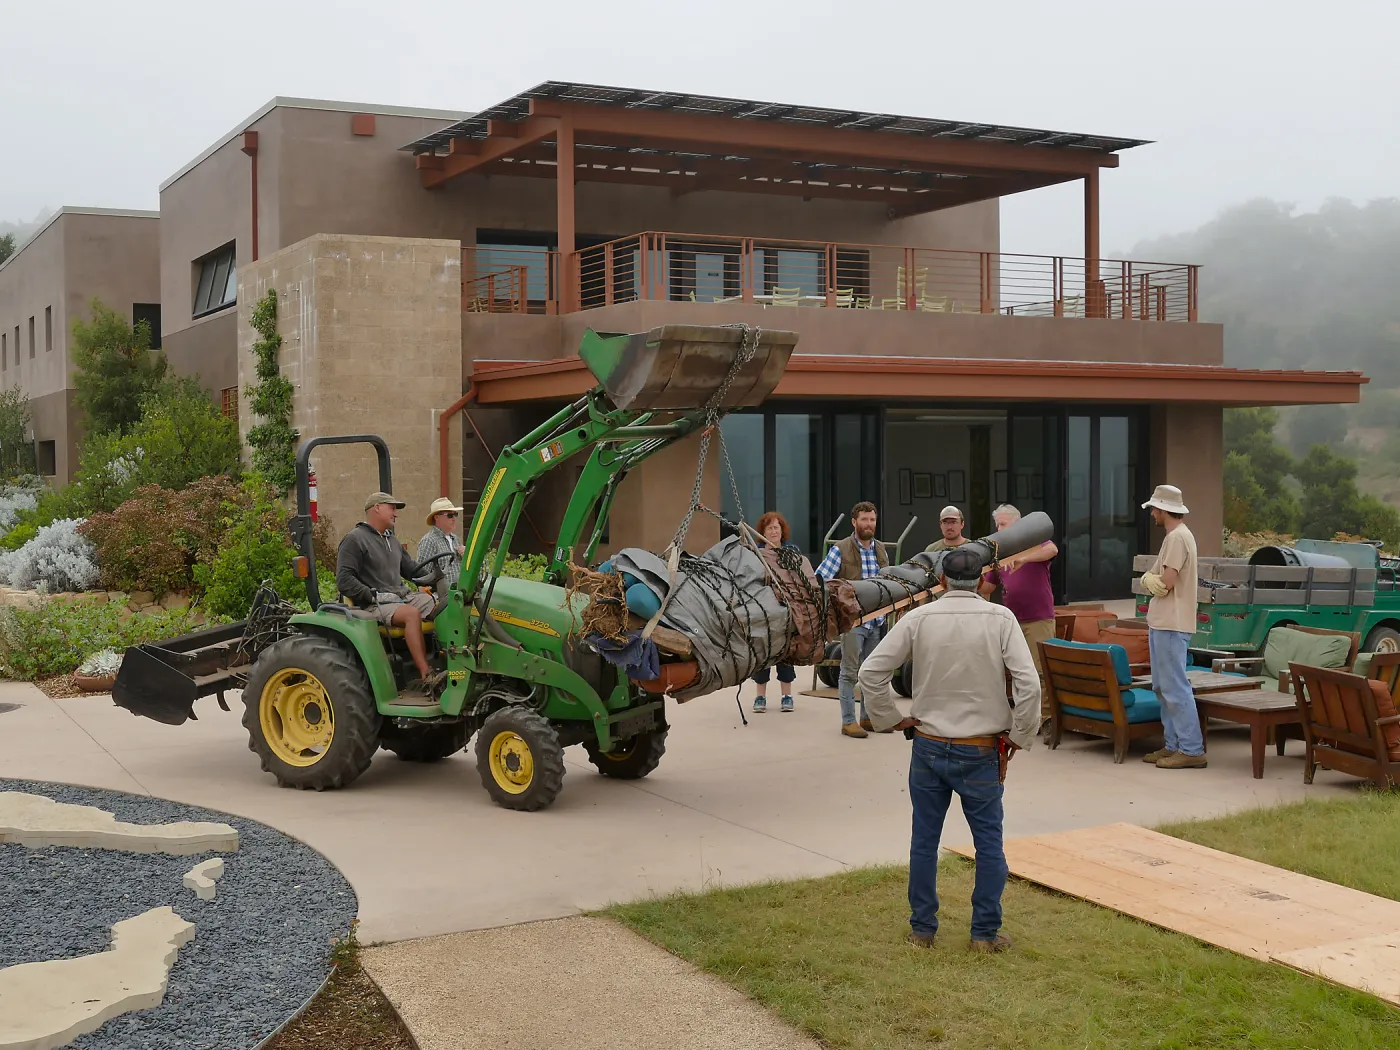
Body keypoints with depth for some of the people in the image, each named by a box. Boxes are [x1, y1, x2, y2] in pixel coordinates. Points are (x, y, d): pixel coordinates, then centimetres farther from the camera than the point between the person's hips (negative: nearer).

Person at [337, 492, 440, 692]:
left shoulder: (392, 540, 24)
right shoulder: (354, 539, -3)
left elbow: (411, 569, 28)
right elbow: (344, 580, -11)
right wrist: (373, 596, -19)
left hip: (402, 596, 8)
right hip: (376, 605, -8)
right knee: (412, 614, -36)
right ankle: (426, 677, -42)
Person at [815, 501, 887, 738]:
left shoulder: (881, 549, 10)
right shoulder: (841, 550, -8)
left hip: (877, 620, 6)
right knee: (850, 672, -1)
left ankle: (868, 717, 24)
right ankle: (848, 721, 4)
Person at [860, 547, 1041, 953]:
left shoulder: (918, 619, -5)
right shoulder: (1000, 619, -8)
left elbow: (871, 672, -6)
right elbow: (1029, 683, -13)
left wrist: (893, 719, 5)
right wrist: (1018, 736, -1)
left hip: (928, 748, 2)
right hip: (981, 752, -1)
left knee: (924, 841, 13)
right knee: (989, 843, 11)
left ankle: (922, 928, 22)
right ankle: (986, 932, 16)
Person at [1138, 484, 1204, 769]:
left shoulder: (1178, 537, -14)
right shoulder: (1175, 536, 18)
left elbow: (1166, 582, -20)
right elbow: (1156, 578, 17)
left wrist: (1151, 579, 0)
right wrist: (1150, 579, -3)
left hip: (1171, 625, -11)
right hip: (1162, 623, 11)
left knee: (1175, 688, -10)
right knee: (1163, 687, 14)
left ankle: (1192, 750, -9)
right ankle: (1173, 745, 19)